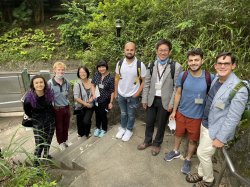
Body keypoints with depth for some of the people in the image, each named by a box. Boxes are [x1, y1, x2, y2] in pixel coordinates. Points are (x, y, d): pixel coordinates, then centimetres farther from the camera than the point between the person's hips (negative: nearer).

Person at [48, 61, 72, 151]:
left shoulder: (67, 82, -4)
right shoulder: (50, 83, -18)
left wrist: (67, 104, 7)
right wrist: (52, 107, -11)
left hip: (66, 107, 4)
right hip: (57, 109, -4)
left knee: (66, 125, 19)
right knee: (59, 126, 14)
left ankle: (65, 139, 43)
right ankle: (60, 142, 36)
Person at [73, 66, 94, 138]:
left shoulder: (91, 82, -4)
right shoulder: (77, 84, -14)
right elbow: (76, 98, -16)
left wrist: (92, 98, -11)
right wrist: (86, 104, -14)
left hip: (90, 106, 1)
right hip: (80, 107, -1)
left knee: (86, 121, -11)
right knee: (80, 122, 12)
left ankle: (87, 133, 23)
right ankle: (81, 134, 45)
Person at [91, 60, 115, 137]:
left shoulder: (111, 77, -17)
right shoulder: (96, 74, -5)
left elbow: (112, 91, -13)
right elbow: (93, 85, 5)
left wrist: (111, 102, -10)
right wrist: (93, 94, -9)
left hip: (105, 100, -4)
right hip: (96, 99, 4)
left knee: (103, 115, 9)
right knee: (97, 114, 19)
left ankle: (104, 129, 35)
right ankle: (98, 128, 43)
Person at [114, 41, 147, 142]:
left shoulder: (140, 65, -18)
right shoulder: (119, 63, -8)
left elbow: (144, 80, -9)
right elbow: (117, 78, 3)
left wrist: (138, 92, -13)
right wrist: (115, 92, 6)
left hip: (133, 96, -3)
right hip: (121, 94, 3)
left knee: (131, 115, 17)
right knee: (123, 113, 23)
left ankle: (129, 130, 40)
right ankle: (123, 128, 45)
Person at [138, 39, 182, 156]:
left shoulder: (176, 66, -10)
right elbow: (147, 83, 5)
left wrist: (171, 104, -12)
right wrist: (144, 99, 3)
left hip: (165, 101, -3)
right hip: (152, 99, 3)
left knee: (161, 124, 14)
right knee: (149, 122, 17)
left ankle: (157, 143, 37)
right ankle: (147, 141, 40)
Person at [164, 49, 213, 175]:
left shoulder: (209, 78, -16)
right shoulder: (182, 75, -12)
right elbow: (178, 94, -2)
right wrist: (174, 111, 2)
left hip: (197, 116, -1)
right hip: (181, 112, 2)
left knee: (193, 140, 16)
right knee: (178, 133, 22)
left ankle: (188, 159, 41)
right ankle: (176, 151, 49)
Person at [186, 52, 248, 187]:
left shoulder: (239, 89, -24)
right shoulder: (216, 79, -1)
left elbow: (233, 118, -21)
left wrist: (221, 138, -16)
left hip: (216, 129, -6)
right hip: (205, 123, 6)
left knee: (202, 153, 6)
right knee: (204, 153, 20)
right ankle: (201, 173, 43)